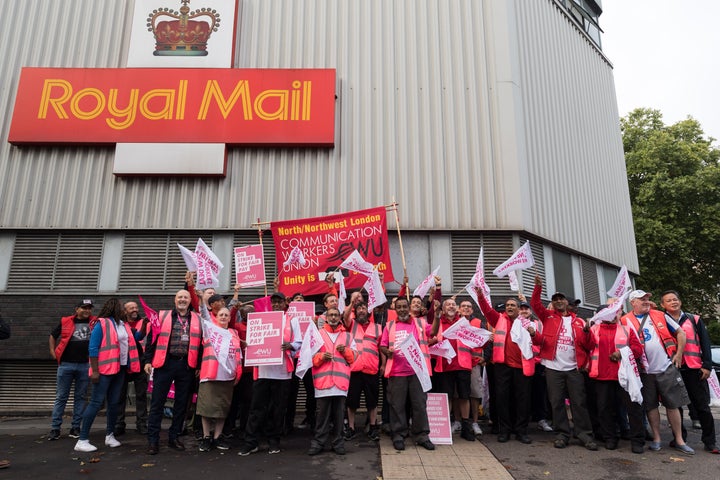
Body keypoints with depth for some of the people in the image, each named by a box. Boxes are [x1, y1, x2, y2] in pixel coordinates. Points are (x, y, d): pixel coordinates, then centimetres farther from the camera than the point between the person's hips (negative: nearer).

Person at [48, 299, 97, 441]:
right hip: (66, 365, -1)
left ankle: (75, 428, 16)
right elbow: (53, 335, 17)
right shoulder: (65, 322, 2)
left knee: (81, 397, 7)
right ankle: (55, 428, 15)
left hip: (85, 365, 1)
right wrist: (53, 352, 10)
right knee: (61, 397, 6)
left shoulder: (95, 322, 2)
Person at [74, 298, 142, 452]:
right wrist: (94, 370, -19)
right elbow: (92, 348, -14)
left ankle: (109, 435, 22)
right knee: (96, 402, -5)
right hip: (105, 369, -7)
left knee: (114, 402, 11)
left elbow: (135, 338, 18)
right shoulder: (102, 324, -10)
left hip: (120, 369, 7)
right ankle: (82, 440, 2)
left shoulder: (124, 325, 12)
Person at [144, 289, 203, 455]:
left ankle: (174, 437, 22)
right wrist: (148, 360, -3)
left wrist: (199, 365, 3)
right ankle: (153, 440, 12)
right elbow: (152, 338, 4)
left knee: (181, 403, 9)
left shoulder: (197, 319, 8)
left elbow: (201, 343, 8)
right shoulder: (162, 315, 6)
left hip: (187, 366, 2)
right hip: (165, 364, -1)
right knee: (157, 402, 2)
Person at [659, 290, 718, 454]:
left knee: (702, 405, 4)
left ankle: (709, 441, 14)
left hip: (694, 368, 0)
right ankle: (680, 438, 18)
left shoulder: (694, 320, 8)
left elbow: (705, 343, 6)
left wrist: (707, 365, -1)